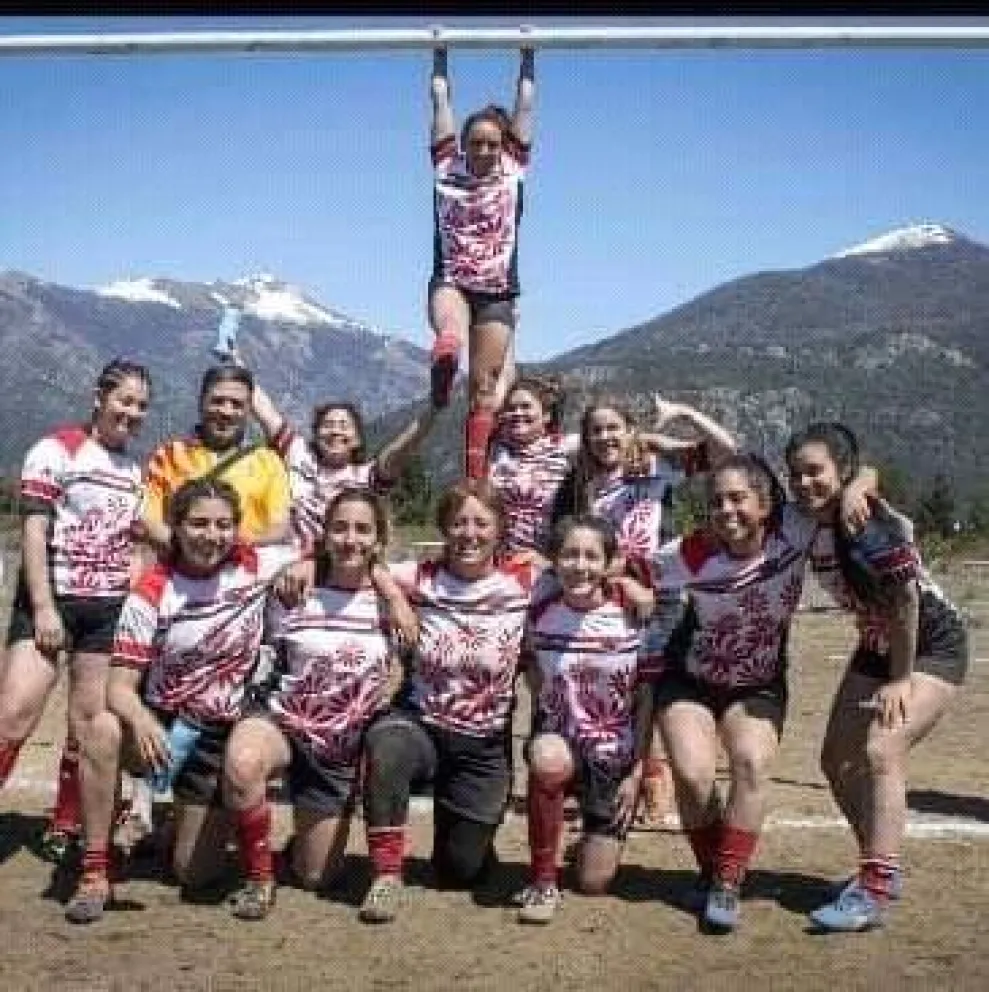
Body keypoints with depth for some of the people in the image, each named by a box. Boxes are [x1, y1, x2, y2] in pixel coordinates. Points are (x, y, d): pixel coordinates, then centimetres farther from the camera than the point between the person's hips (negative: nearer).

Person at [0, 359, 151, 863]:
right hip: (51, 600, -5)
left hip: (111, 608, 5)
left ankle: (64, 829, 18)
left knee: (91, 721, 6)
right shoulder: (56, 449, -4)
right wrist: (43, 607, -17)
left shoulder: (136, 469, 14)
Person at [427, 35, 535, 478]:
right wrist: (439, 53, 13)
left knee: (484, 386, -1)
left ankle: (474, 478, 1)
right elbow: (440, 100, 10)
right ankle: (440, 390, -62)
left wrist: (528, 54, 12)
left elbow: (525, 103, 9)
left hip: (497, 291, 1)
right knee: (449, 335, -36)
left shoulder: (513, 169, 5)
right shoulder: (446, 167, 4)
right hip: (450, 281, -1)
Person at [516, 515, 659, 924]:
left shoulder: (634, 617, -12)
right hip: (558, 737, 0)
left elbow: (645, 697, -4)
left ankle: (601, 837, 36)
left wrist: (637, 770, -5)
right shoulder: (540, 615, -9)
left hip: (615, 752, 0)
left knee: (594, 882, -2)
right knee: (547, 761, -39)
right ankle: (543, 882, -18)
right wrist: (543, 738, -3)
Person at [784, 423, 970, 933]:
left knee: (880, 751, -23)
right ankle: (881, 867, 26)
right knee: (837, 760, 7)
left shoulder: (873, 523, -29)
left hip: (932, 645, -8)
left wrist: (900, 680, -20)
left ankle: (873, 894, -21)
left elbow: (905, 600, -26)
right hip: (878, 646, 9)